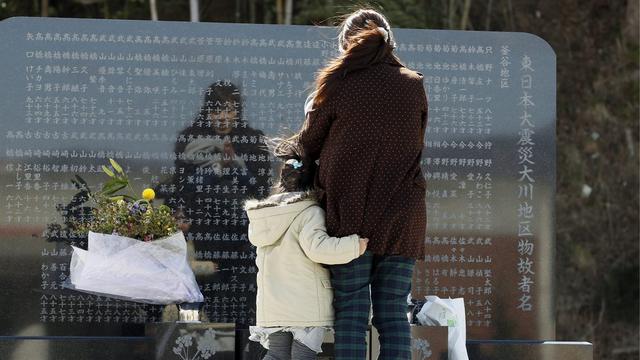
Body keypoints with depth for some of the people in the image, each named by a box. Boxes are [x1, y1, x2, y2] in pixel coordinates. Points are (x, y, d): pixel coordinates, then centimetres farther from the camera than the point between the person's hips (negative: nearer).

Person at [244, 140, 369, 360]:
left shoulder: (263, 216, 13)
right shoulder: (310, 212, -10)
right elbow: (317, 246, -23)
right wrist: (355, 245, -19)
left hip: (271, 304, 6)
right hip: (306, 303, -6)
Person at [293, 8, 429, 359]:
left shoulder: (337, 83, -4)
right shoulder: (414, 85, 5)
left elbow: (307, 145, 6)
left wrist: (311, 112, 25)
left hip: (350, 212, -2)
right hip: (402, 215, 2)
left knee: (351, 309, 1)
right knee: (394, 311, 4)